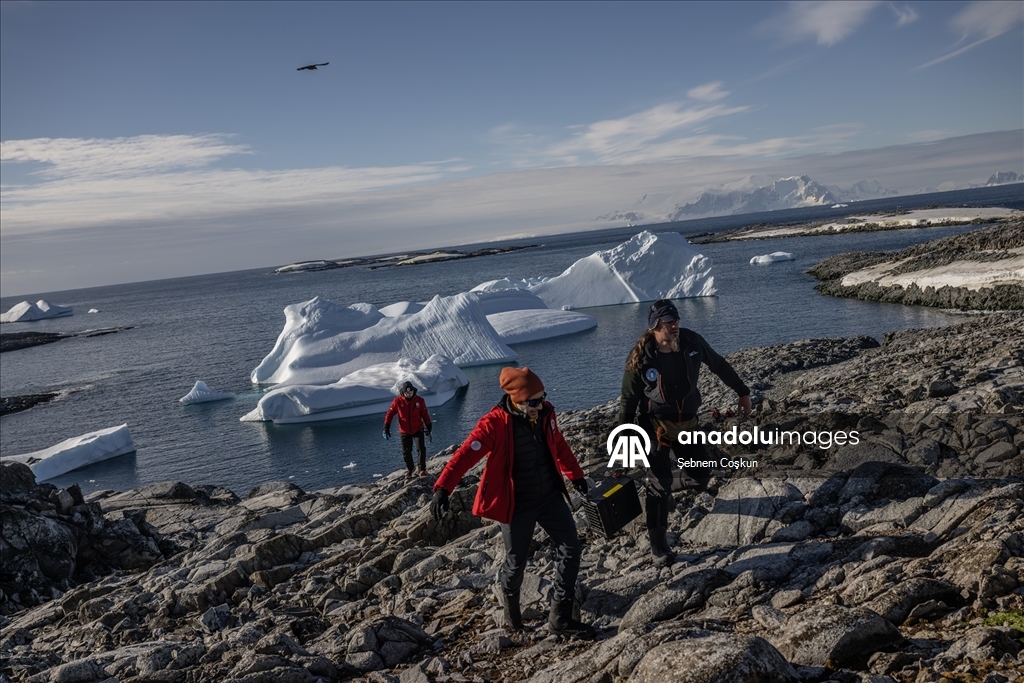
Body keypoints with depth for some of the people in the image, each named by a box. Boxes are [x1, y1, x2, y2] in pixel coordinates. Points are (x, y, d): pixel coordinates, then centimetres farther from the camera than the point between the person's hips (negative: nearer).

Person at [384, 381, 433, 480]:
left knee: (421, 449, -14)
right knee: (406, 452, 7)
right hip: (405, 431, 0)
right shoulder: (398, 401, -11)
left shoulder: (419, 401, -8)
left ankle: (422, 469, -3)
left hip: (418, 429, 0)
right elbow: (389, 414, -6)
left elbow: (425, 414, 3)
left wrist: (428, 427, 9)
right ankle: (410, 470, 27)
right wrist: (386, 428, -8)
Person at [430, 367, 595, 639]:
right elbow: (466, 455, -31)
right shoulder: (495, 423, -23)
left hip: (550, 495, 6)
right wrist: (443, 488, -43)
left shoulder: (545, 413, -4)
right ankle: (510, 602, 42)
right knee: (516, 561, 9)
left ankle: (561, 618, 16)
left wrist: (576, 475, 23)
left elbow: (559, 446, 13)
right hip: (517, 504, -6)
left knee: (571, 549, 4)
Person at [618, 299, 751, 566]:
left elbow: (719, 366, 6)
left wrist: (742, 392, 13)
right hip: (656, 427, -4)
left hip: (687, 424, 5)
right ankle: (657, 539, 11)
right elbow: (628, 400, -10)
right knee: (660, 483, -5)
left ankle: (663, 494, 40)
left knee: (702, 474, 11)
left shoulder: (691, 341, -12)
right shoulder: (640, 358, -21)